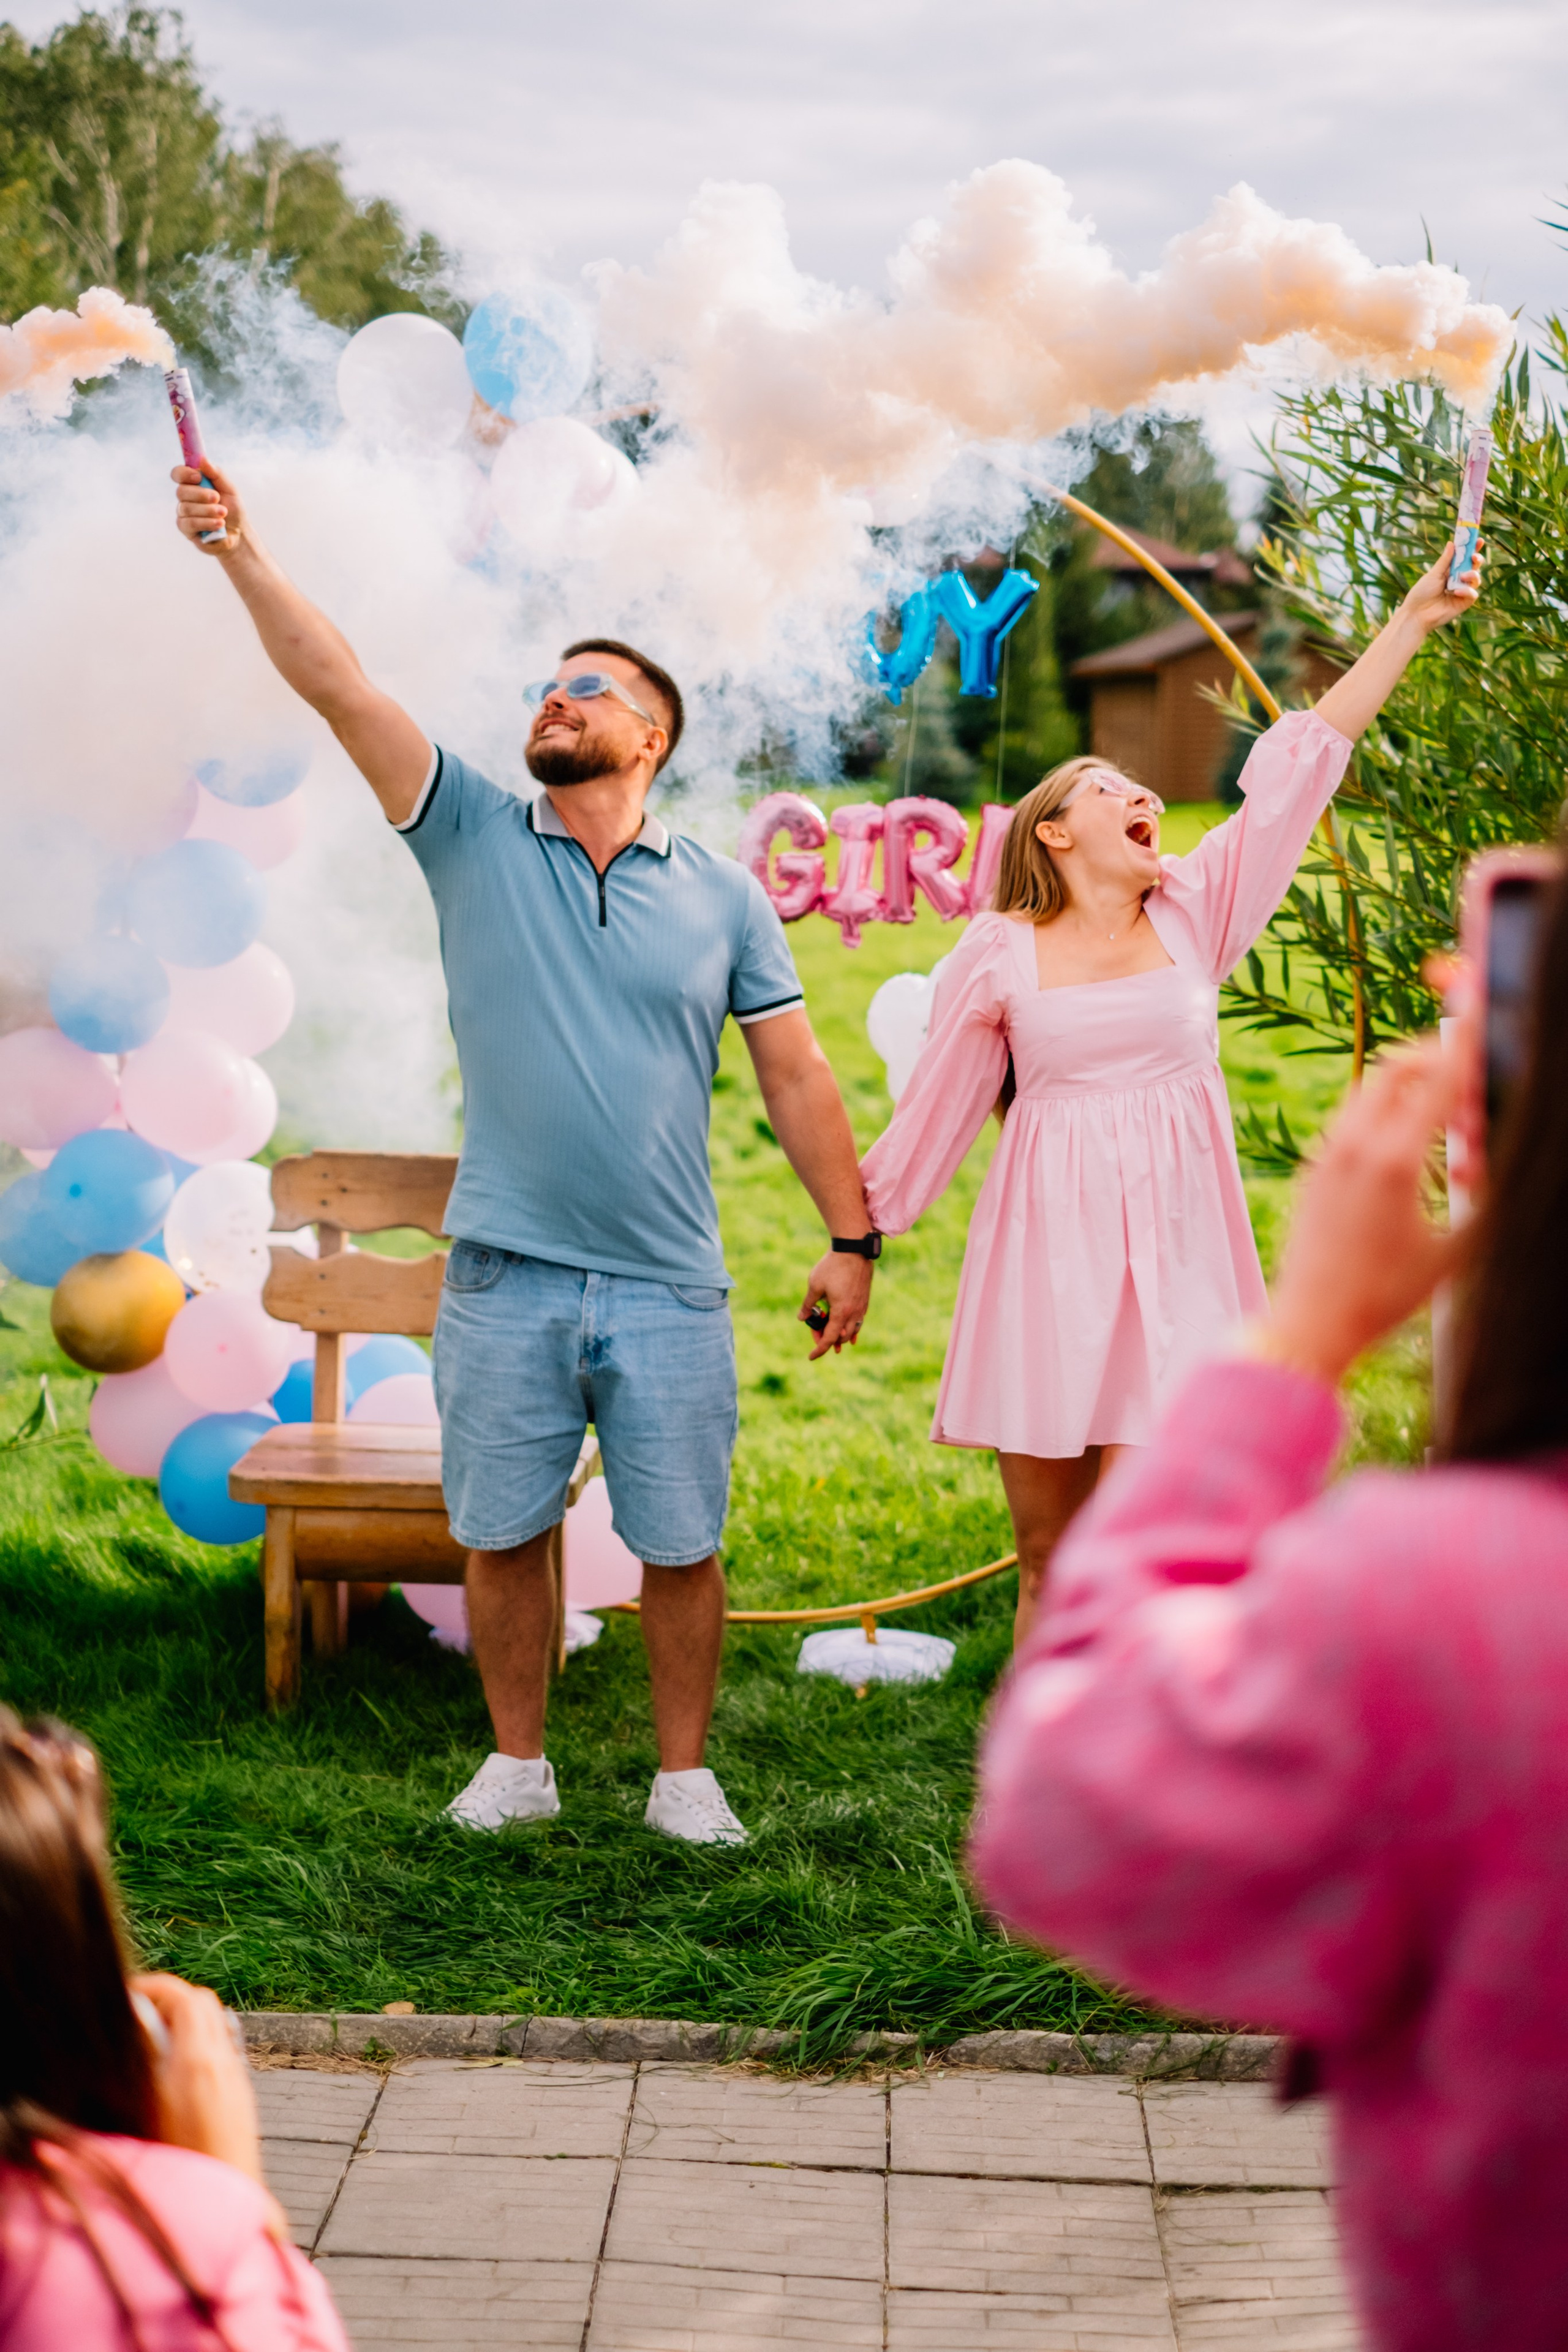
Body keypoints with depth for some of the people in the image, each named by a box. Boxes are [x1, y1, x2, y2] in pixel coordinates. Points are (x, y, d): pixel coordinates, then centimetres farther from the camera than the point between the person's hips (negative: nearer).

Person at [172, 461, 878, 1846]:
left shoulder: (724, 898, 4)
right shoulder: (477, 840, 3)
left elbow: (796, 1076, 6)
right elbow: (338, 688, -6)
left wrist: (852, 1237, 3)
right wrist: (242, 555, -16)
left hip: (669, 1290, 0)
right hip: (505, 1279, 1)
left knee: (680, 1546, 6)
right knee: (502, 1535, 9)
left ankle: (685, 1776, 21)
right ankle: (517, 1764, 26)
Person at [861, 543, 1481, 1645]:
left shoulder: (1194, 913, 8)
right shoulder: (999, 954, 4)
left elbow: (1300, 767, 5)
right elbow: (934, 1109, 10)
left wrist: (1412, 622, 2)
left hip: (1171, 1261, 1)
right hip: (1045, 1259, 0)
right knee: (1045, 1550, 6)